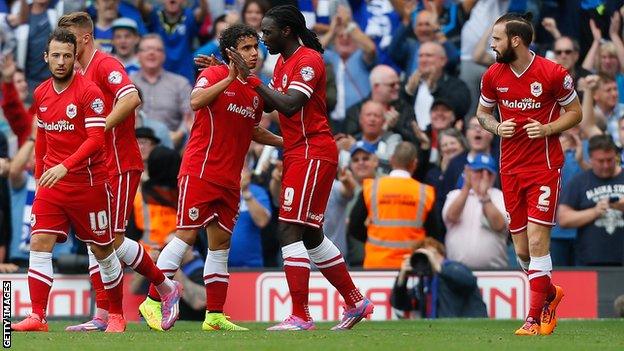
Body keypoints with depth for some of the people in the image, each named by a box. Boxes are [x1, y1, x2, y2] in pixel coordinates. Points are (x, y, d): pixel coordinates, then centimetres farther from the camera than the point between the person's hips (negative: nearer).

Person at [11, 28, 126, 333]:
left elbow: (96, 138, -20)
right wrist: (40, 175, 17)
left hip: (89, 182, -5)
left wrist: (65, 166, -30)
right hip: (51, 183, 5)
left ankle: (116, 316, 20)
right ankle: (37, 317, -13)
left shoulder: (89, 92, -12)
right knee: (39, 244, -10)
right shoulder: (41, 94, 7)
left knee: (102, 250, 6)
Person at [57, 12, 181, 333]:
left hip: (120, 167, -9)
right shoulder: (82, 74, 16)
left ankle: (166, 287, 7)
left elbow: (131, 99, -27)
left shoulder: (105, 65, -11)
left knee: (113, 239, -10)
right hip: (98, 169, 9)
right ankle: (102, 315, 3)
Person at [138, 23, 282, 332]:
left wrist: (282, 141, 21)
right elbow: (195, 101, -27)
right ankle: (152, 301, -4)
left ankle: (214, 315, 8)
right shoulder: (214, 75, -7)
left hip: (229, 179, 7)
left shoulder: (256, 89, 14)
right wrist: (230, 79, -30)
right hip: (200, 171, -7)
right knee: (187, 235, -9)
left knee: (221, 242, 6)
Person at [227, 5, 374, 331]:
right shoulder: (283, 61, 16)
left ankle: (300, 317, -15)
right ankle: (355, 302, 25)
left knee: (290, 229, -14)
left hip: (312, 153, -10)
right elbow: (268, 104, 17)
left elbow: (288, 105, -26)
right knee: (311, 235, 15)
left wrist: (250, 76, -24)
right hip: (297, 154, 10)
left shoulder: (308, 60, -14)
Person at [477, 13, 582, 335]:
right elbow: (482, 112, 16)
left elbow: (575, 112, 0)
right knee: (522, 249, 7)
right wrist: (497, 128, -6)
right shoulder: (493, 76, 1)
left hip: (544, 166, -5)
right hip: (510, 169, 5)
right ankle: (549, 294, 34)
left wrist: (547, 129, -17)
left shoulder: (553, 73, -11)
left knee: (537, 241, -12)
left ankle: (535, 317, -7)